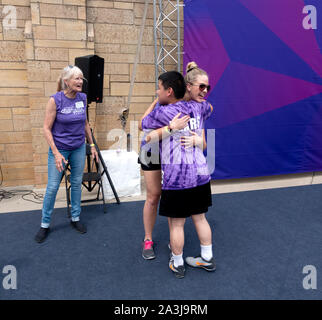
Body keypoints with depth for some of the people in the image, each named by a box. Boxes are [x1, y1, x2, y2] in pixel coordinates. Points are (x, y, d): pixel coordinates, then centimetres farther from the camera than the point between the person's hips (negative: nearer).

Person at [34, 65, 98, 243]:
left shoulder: (82, 98, -1)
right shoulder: (55, 99, -15)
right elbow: (46, 129, -13)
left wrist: (92, 145, 11)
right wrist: (56, 153, -18)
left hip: (79, 148, 4)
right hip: (59, 148, -4)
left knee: (77, 183, 12)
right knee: (52, 187, 3)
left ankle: (75, 218, 29)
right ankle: (45, 224, 21)